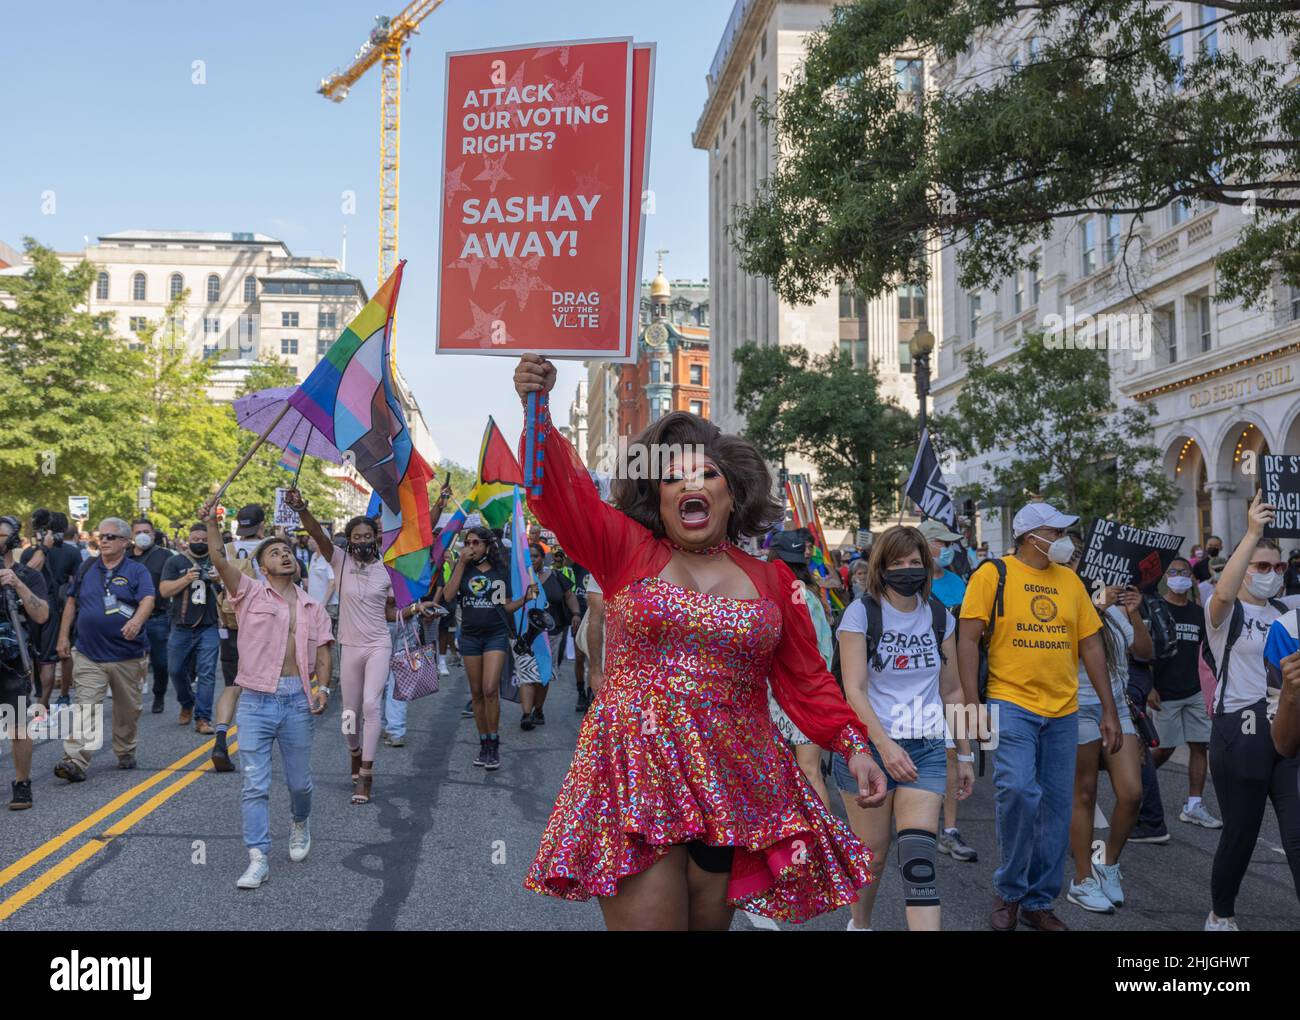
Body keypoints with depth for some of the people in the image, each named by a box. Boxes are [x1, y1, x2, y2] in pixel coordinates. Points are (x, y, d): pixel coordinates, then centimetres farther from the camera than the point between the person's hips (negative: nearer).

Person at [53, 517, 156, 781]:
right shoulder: (86, 569, 10)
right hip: (88, 655, 1)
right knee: (85, 708, -10)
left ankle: (125, 753, 30)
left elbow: (148, 600, -16)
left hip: (128, 655, -1)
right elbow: (71, 602, 17)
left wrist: (136, 621, -36)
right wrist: (63, 636, 12)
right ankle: (75, 762, -16)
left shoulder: (137, 571, -1)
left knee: (128, 710, 12)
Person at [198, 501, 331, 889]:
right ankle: (258, 860, 2)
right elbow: (219, 560, -9)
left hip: (299, 701, 2)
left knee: (299, 781, 12)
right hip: (256, 701, -2)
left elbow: (323, 651, 9)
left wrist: (322, 687, -6)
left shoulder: (313, 607, 13)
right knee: (255, 785, -3)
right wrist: (211, 522, -18)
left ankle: (300, 825, 42)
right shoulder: (250, 593, 4)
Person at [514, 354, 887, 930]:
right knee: (646, 919, -4)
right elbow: (562, 489, -9)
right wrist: (537, 410, -24)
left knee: (711, 920, 12)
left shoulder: (771, 581, 10)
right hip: (636, 774, -2)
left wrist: (852, 744, 1)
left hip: (733, 784, 3)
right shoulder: (627, 550, 4)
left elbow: (806, 681, 12)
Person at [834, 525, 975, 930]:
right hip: (867, 746, -2)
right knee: (873, 854, 7)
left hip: (925, 750, 3)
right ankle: (860, 923, 34)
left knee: (919, 857, -11)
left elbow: (951, 691, 15)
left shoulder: (939, 616, 8)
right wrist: (885, 746, -23)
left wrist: (965, 753, 14)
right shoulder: (861, 612, -5)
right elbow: (854, 689, -12)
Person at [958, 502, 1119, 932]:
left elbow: (1090, 645, 14)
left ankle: (1039, 902, 21)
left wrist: (1109, 710, 10)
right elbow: (968, 640, -7)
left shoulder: (1070, 580, 12)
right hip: (1012, 704, -5)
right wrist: (973, 706, -14)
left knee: (1057, 806, 7)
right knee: (1018, 791, -19)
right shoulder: (993, 575, -3)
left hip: (1063, 710, 5)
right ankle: (1009, 892, 2)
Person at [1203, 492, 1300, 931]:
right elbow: (1223, 592, -26)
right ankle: (1221, 915, 26)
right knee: (1240, 832, 5)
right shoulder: (1226, 613, -3)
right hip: (1240, 730, -4)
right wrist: (1252, 533, -31)